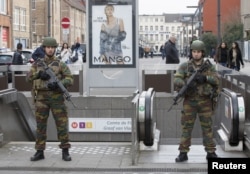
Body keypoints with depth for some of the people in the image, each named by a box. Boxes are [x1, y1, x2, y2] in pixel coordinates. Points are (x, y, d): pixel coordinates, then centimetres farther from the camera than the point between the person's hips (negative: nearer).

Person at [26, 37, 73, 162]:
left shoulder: (60, 64, 2)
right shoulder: (37, 64, 10)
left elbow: (70, 80, -6)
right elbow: (29, 78, 2)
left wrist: (57, 84, -25)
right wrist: (39, 74, -18)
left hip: (57, 97, -2)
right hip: (41, 98, 2)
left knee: (62, 124, -4)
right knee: (40, 125, 5)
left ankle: (65, 152, 4)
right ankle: (39, 152, 13)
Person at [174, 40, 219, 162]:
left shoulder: (209, 66, 3)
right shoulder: (184, 66, -1)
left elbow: (216, 80, -8)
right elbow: (176, 80, -11)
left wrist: (205, 78, -26)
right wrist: (187, 84, -30)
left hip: (205, 102, 1)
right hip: (189, 101, -1)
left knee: (207, 127, 5)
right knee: (186, 127, 1)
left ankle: (211, 153, 14)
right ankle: (183, 153, 7)